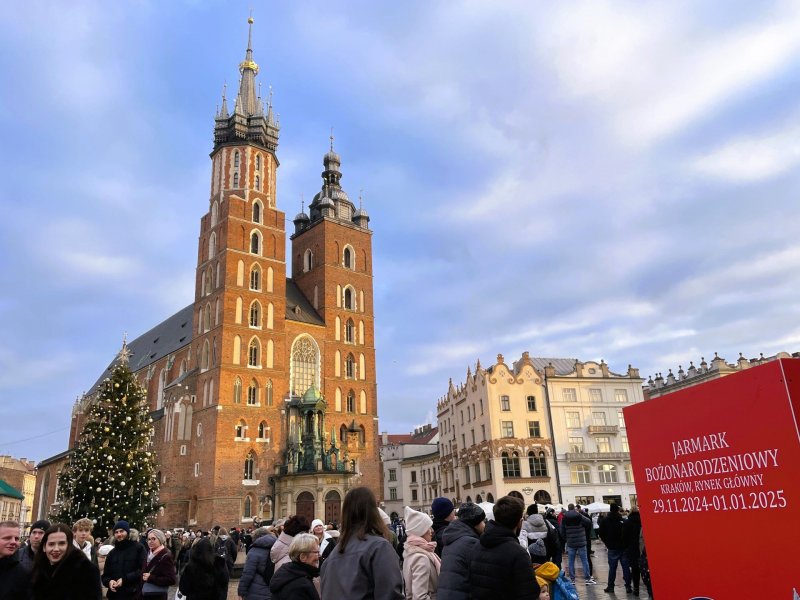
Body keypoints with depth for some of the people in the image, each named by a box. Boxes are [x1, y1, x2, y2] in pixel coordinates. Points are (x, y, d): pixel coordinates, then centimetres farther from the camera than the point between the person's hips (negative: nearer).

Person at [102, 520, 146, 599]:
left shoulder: (138, 548, -1)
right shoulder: (112, 553, 18)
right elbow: (105, 575, 17)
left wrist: (125, 579, -17)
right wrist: (109, 581, -6)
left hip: (134, 594, -5)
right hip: (114, 595, 5)